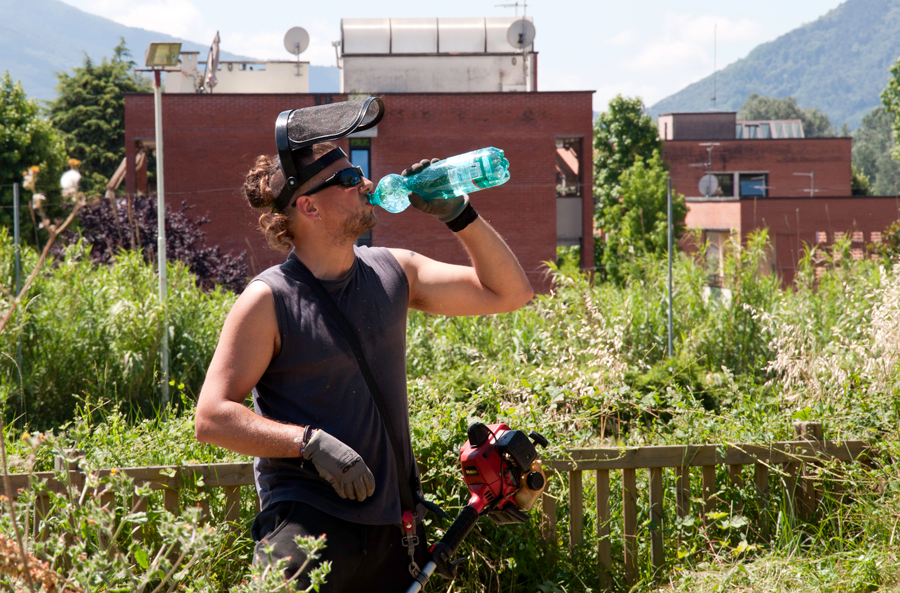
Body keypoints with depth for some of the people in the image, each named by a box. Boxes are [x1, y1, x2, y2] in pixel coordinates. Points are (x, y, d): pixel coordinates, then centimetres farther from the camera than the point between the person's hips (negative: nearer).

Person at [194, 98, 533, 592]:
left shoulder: (393, 273, 9)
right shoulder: (268, 301, -7)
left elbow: (509, 293, 13)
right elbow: (212, 418, -11)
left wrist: (458, 214, 1)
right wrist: (311, 443, -22)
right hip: (307, 523, -5)